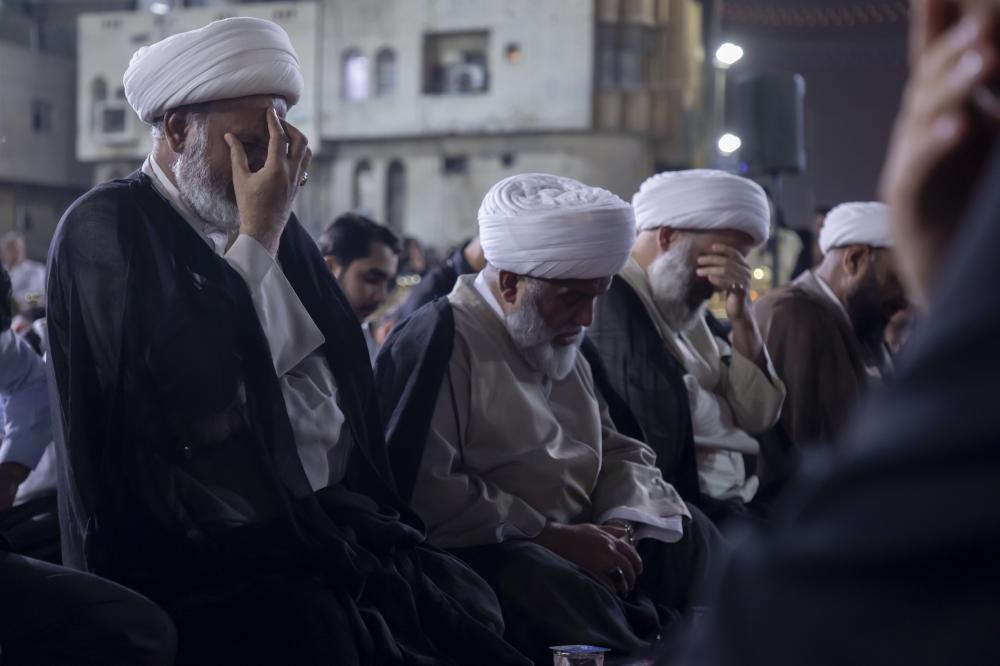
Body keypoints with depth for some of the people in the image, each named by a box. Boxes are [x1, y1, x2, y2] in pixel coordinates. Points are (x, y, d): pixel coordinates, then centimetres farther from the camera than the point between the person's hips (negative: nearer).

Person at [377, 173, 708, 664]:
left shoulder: (562, 343, 18)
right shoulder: (438, 342, -11)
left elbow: (621, 451, 19)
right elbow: (420, 489, -23)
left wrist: (621, 523, -3)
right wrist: (552, 536, -22)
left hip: (572, 545, 8)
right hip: (482, 556, -8)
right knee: (568, 593, -36)